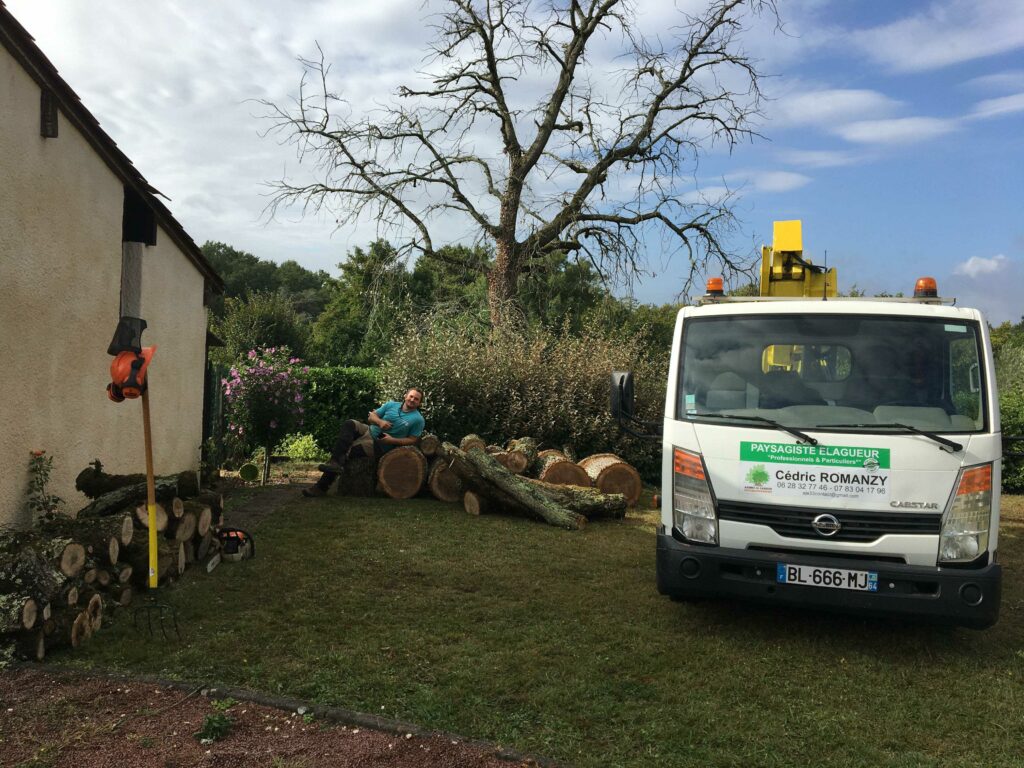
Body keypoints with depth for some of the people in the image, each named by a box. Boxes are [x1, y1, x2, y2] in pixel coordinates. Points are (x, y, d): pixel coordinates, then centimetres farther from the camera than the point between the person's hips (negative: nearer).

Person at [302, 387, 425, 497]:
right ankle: (335, 461, -34)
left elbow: (413, 440, -4)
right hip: (369, 431, 5)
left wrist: (392, 440, -17)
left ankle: (322, 487, -15)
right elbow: (371, 416, 10)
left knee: (346, 451, -22)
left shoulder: (418, 420, -4)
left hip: (380, 444, -5)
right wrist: (379, 421, -14)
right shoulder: (392, 405, 9)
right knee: (350, 424, -24)